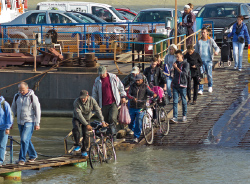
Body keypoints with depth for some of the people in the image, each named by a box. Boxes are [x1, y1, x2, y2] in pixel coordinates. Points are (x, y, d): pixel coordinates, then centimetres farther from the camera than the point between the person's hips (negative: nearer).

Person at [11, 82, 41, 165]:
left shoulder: (33, 97, -10)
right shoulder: (17, 96, 5)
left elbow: (37, 110, -7)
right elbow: (13, 109, 13)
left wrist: (37, 123, -10)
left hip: (29, 122, -6)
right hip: (20, 122, 6)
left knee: (24, 139, -15)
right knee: (26, 140, 13)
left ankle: (22, 159, -13)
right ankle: (33, 155, 30)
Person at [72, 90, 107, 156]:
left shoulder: (92, 100, -19)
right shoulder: (76, 102, -28)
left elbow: (98, 110, -19)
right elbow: (79, 115, -33)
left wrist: (102, 121, -29)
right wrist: (87, 125, -38)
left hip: (86, 119, 2)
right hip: (77, 118, -2)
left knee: (86, 134, -12)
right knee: (76, 128, -31)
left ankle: (84, 150, 2)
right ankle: (77, 145, -18)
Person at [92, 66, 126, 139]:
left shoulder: (113, 77, -1)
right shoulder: (97, 81, 6)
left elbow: (121, 86, 9)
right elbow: (94, 93, 16)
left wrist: (123, 96, 8)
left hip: (113, 103, -3)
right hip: (104, 105, 3)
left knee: (112, 118, -20)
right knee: (105, 121, 4)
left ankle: (114, 133, -7)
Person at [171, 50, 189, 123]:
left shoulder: (185, 64, -6)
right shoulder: (176, 63, 12)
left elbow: (184, 73, -18)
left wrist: (176, 67, -19)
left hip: (182, 85, -4)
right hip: (175, 85, 4)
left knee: (184, 101, 7)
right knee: (175, 102, -4)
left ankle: (184, 116, 22)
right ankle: (175, 117, -9)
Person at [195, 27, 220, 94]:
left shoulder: (210, 40, 3)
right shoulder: (199, 41, 6)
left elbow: (216, 47, -3)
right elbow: (196, 51, 12)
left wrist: (216, 51, -28)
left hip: (208, 60, -1)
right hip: (201, 60, 1)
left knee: (209, 74, 2)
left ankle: (210, 86, 29)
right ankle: (200, 89, -5)